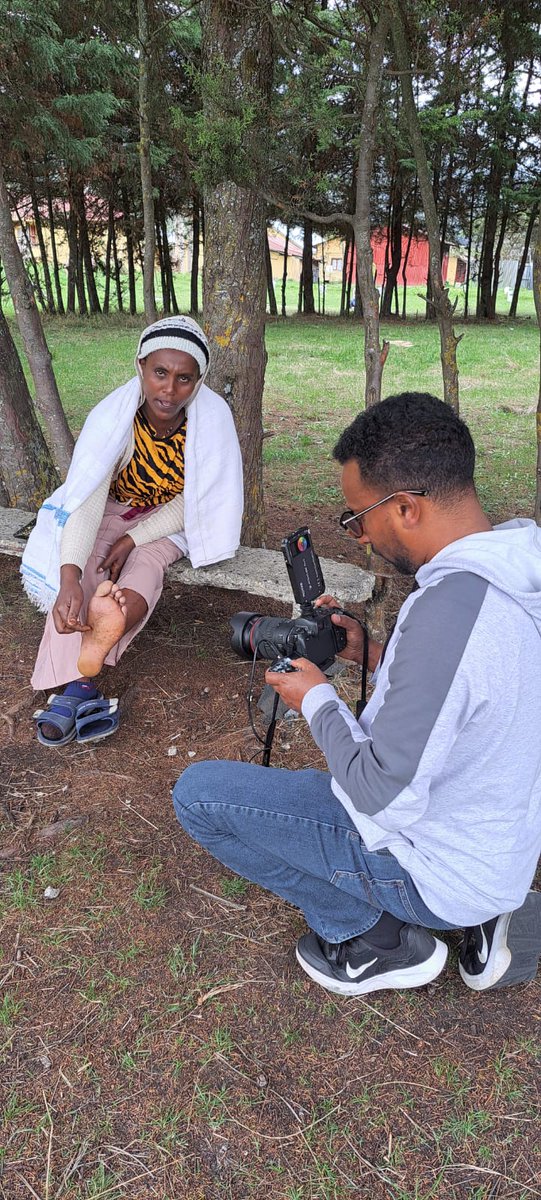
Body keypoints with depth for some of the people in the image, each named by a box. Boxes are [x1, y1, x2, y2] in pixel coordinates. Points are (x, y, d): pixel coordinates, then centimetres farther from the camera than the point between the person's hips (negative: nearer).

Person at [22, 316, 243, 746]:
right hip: (112, 510, 0)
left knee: (147, 562, -31)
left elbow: (194, 500, -16)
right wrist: (70, 579, -52)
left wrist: (133, 540, -24)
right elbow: (86, 499, -37)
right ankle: (77, 684, -36)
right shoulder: (112, 417, -27)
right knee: (82, 568, -27)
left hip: (171, 518, 1)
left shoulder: (213, 418, -24)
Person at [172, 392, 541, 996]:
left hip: (442, 869, -8)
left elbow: (383, 797, -27)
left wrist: (316, 700, -12)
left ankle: (376, 939, 4)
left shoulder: (449, 609, -34)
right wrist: (374, 655, 2)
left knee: (198, 792, -6)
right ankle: (479, 918, 16)